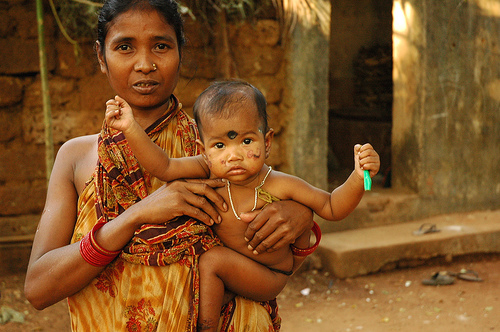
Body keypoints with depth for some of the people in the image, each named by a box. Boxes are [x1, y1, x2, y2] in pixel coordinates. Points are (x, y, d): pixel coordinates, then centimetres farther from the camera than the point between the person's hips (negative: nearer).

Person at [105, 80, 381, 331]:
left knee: (212, 260, -23)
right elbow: (163, 167, -25)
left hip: (269, 278, -5)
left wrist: (358, 177, -33)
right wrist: (130, 128, -37)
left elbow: (332, 208, -16)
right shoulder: (209, 171, -19)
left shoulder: (280, 185, -26)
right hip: (233, 264, 6)